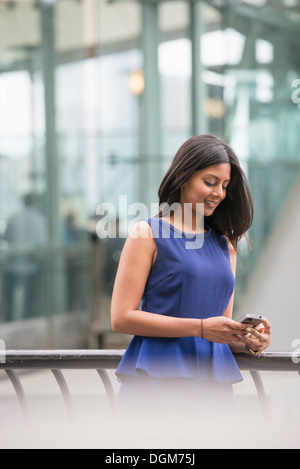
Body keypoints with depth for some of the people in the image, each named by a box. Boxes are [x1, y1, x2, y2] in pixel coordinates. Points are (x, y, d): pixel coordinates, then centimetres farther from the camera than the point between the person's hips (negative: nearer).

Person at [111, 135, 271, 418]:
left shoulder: (224, 244, 18)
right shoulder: (148, 233, 1)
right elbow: (121, 317, -8)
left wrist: (248, 342, -2)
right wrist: (200, 328, -13)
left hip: (214, 385, 5)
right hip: (158, 381, -5)